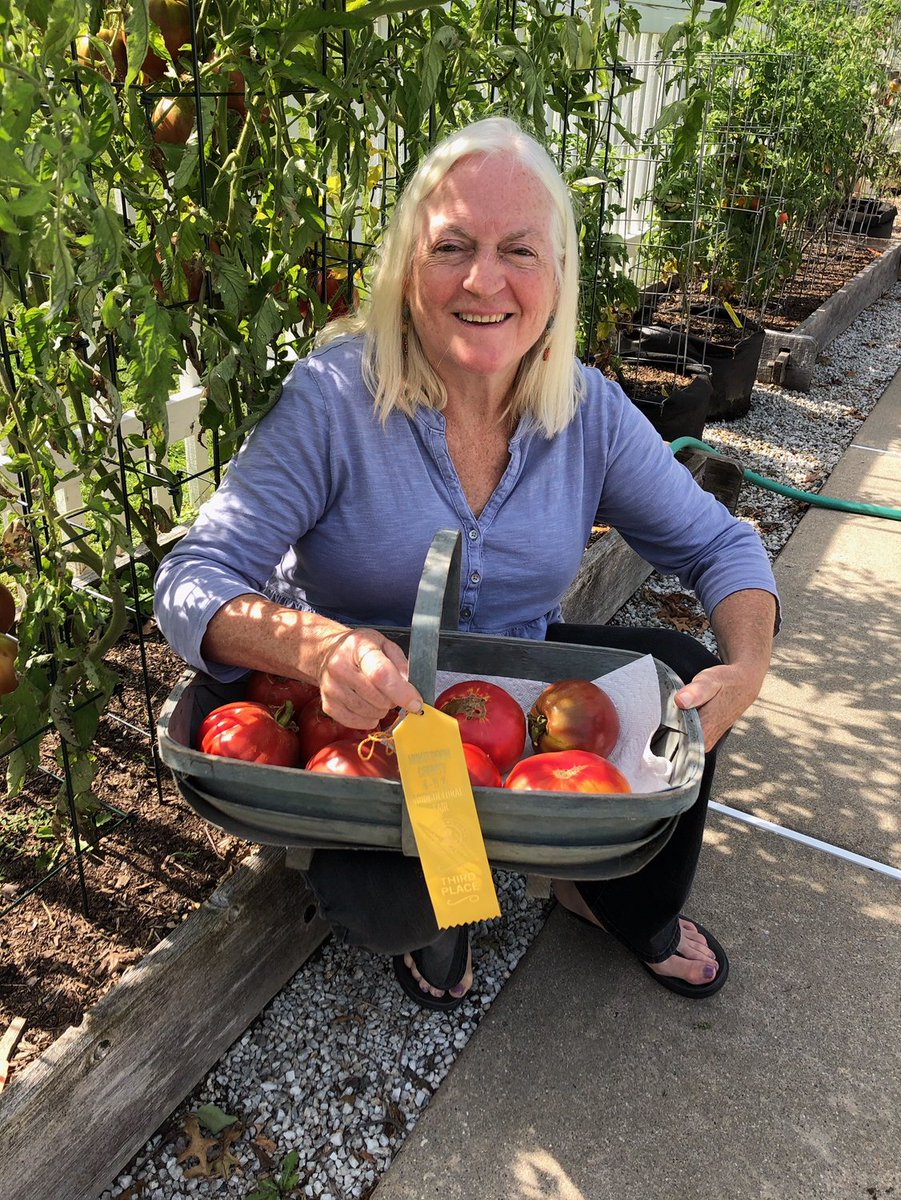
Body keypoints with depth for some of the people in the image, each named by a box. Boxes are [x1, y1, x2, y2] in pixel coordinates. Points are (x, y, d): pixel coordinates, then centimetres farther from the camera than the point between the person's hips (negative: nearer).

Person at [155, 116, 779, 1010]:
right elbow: (189, 584, -24)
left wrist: (748, 665, -20)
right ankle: (432, 918, 12)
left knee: (679, 678, -16)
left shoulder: (589, 410, -7)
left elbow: (719, 544, 1)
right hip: (362, 716, -4)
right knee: (376, 898, -30)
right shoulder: (333, 399, -20)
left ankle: (630, 905, 14)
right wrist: (319, 645, -46)